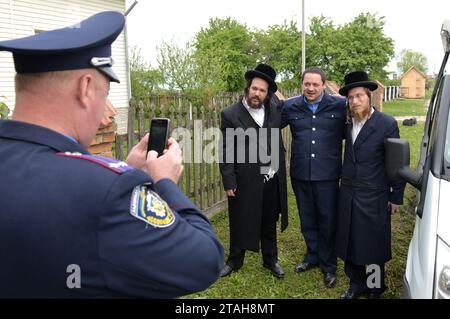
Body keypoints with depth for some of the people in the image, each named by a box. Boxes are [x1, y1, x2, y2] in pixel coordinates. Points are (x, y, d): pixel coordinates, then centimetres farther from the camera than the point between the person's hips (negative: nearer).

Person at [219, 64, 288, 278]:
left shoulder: (274, 108, 3)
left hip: (272, 180, 4)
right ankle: (235, 261, 31)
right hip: (245, 181, -3)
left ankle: (271, 260, 36)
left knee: (269, 223, 18)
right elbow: (226, 152, -8)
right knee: (240, 224, 11)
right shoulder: (230, 114, -8)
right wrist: (229, 183, -12)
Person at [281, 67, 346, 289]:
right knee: (307, 219, 18)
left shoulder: (339, 106, -4)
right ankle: (312, 256, 40)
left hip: (327, 175, -3)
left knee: (327, 221, 9)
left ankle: (329, 265, 29)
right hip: (300, 174, 3)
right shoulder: (290, 107, 2)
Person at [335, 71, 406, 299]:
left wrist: (396, 196, -4)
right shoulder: (348, 123, 5)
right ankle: (356, 285, 32)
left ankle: (375, 288, 28)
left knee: (373, 246, 8)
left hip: (373, 198, -5)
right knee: (350, 243, 14)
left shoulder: (387, 124, -10)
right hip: (348, 195, 5)